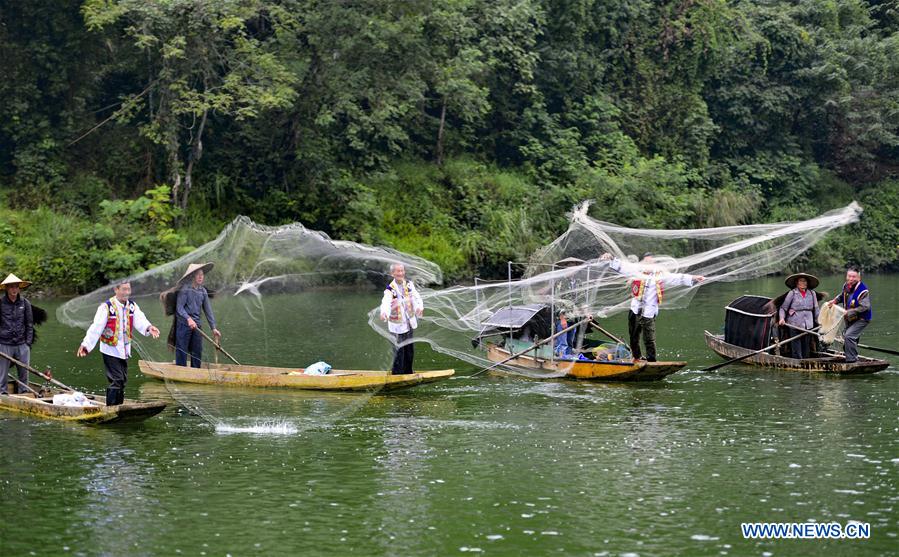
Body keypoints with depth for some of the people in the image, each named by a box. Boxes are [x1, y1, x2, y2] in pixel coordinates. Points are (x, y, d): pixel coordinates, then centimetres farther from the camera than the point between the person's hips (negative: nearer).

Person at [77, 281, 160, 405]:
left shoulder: (132, 305, 2)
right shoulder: (106, 307, -15)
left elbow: (139, 320, -14)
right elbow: (96, 327, -20)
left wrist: (148, 327, -36)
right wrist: (86, 344, -30)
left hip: (124, 350, 6)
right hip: (110, 350, -6)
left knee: (123, 380, 13)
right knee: (116, 380, -11)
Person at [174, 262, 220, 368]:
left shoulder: (203, 291, 10)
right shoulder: (185, 289, -9)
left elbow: (208, 310, 11)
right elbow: (179, 308, -14)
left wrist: (213, 328, 6)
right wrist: (188, 319, -29)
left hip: (196, 325, 6)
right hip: (183, 323, -6)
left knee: (197, 351, 9)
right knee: (182, 351, -2)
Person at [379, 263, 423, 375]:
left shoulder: (409, 284, 2)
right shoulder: (390, 289, -16)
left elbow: (416, 297, -4)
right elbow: (386, 302, -33)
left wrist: (420, 306, -27)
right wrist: (384, 312, -55)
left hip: (409, 323, 6)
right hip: (397, 325, -6)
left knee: (409, 350, 16)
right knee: (399, 350, -6)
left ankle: (408, 372, 29)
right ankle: (397, 373, 4)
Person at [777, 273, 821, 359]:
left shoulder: (812, 294, 9)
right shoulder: (792, 293, -1)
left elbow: (816, 309, 18)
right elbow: (783, 308, 2)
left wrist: (818, 322, 18)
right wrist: (782, 318, -13)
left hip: (808, 325, 4)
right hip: (795, 325, -4)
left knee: (806, 350, 8)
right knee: (796, 350, -5)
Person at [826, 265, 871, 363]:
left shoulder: (863, 291, -26)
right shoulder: (846, 286, 0)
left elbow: (865, 307, -31)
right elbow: (842, 296, 22)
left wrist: (850, 312, -32)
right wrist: (835, 300, 3)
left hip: (861, 319, -9)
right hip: (850, 319, 9)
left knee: (849, 336, -24)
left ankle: (852, 360, -19)